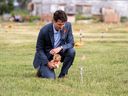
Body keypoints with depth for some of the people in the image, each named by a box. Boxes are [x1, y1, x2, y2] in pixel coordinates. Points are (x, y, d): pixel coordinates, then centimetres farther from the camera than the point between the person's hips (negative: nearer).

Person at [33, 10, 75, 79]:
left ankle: (62, 75, -8)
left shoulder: (67, 26, -14)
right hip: (45, 57, -4)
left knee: (71, 51, -25)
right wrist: (47, 62, -25)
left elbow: (71, 43, -11)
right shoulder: (44, 30, -24)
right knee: (51, 78, -23)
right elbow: (39, 49, -13)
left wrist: (60, 48, -32)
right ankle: (41, 70, 13)